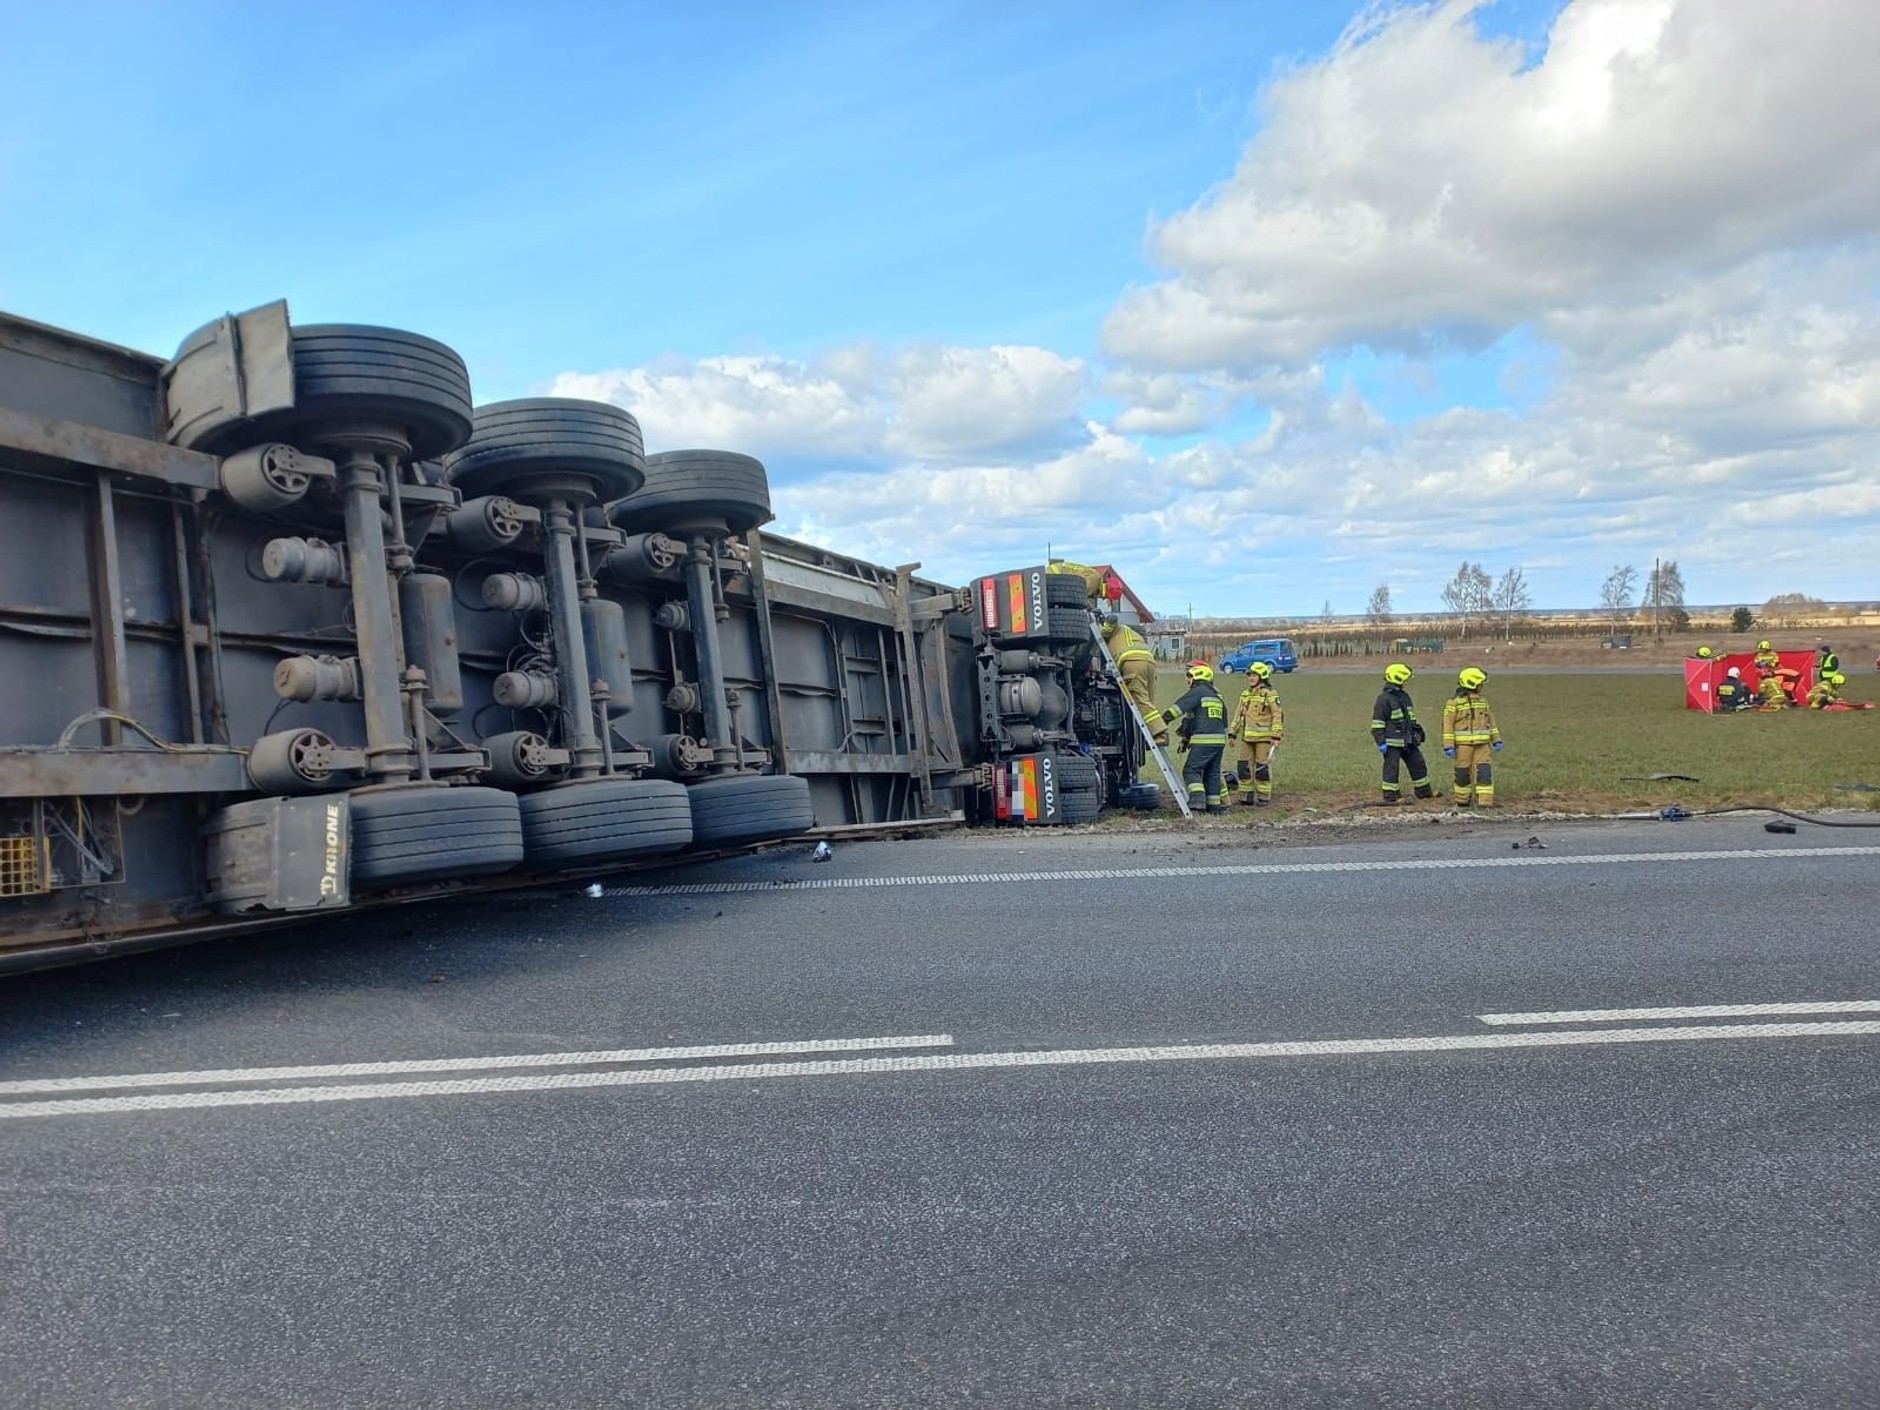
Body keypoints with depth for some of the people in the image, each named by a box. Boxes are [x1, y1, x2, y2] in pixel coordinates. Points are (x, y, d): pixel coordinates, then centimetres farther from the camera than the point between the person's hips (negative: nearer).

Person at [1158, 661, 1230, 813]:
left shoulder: (1198, 692, -4)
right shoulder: (1217, 696, 22)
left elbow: (1180, 706, -15)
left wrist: (1164, 718, -14)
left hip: (1203, 741, -8)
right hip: (1219, 740, 8)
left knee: (1191, 770, -6)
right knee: (1212, 772, 12)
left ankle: (1197, 799, -21)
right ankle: (1215, 804, 10)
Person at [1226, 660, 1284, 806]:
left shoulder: (1270, 694, -7)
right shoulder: (1245, 694, 14)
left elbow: (1278, 715, -11)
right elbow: (1238, 714, 19)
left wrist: (1276, 736, -16)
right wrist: (1232, 733, 15)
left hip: (1263, 737, -7)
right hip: (1247, 737, 7)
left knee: (1262, 768, -3)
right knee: (1244, 766, 7)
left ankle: (1264, 797, 6)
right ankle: (1249, 795, 16)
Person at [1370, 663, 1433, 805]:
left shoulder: (1405, 696, 14)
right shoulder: (1384, 699, -13)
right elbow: (1377, 722, -15)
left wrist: (1416, 733, 23)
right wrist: (1381, 742, -18)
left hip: (1408, 741, 8)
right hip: (1392, 742, -8)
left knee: (1418, 764, 13)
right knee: (1392, 768, -2)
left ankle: (1423, 790, 27)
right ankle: (1391, 796, 6)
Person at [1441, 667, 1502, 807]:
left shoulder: (1482, 701, 12)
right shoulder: (1454, 702, -7)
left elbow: (1490, 721, 18)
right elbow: (1447, 724, -9)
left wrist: (1497, 740, 12)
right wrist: (1448, 746, -14)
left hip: (1482, 744, 5)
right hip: (1463, 744, -5)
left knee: (1484, 771, -6)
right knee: (1463, 773, 3)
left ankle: (1486, 801, -7)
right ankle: (1462, 800, 20)